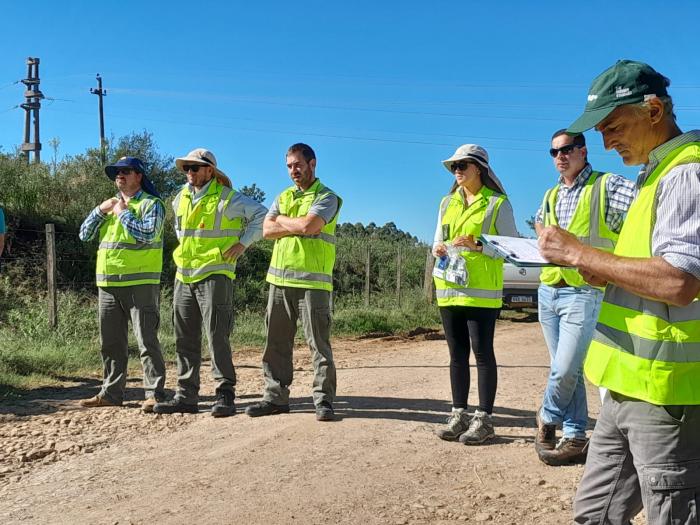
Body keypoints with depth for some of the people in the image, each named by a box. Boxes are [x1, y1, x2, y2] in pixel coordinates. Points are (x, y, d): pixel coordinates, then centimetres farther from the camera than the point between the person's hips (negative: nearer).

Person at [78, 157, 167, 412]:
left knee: (147, 340, -6)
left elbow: (148, 234, -19)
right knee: (110, 342, 11)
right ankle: (111, 392, 20)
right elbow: (84, 235, 14)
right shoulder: (110, 204, 20)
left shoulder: (151, 204, -2)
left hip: (140, 283, -7)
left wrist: (122, 213, -10)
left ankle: (155, 393, -3)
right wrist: (100, 210, 1)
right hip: (108, 284, 7)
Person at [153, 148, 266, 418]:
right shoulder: (181, 198, 13)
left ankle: (225, 395, -1)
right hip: (184, 275, 7)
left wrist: (243, 243, -11)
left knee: (217, 337, -9)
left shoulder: (227, 198, -8)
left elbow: (262, 215, -7)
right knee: (185, 339, 9)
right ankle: (186, 396, 16)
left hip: (214, 274, -7)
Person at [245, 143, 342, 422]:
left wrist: (283, 221, 0)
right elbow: (267, 230, 5)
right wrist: (298, 226, -7)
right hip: (279, 279, 6)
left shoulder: (326, 197, 0)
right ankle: (276, 397, 17)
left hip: (312, 281, -6)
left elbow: (308, 225, -18)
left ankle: (324, 400, 3)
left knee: (319, 343, -3)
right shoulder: (283, 197, 19)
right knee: (276, 342, 9)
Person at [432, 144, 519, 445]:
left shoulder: (497, 203, -1)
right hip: (449, 289, 6)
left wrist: (478, 246, -20)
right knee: (457, 354, 10)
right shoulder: (447, 203, 16)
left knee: (482, 353, -2)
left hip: (481, 291, -6)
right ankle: (459, 415, 17)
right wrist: (438, 249, -4)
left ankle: (484, 419, 6)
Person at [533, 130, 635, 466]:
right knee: (567, 370, 11)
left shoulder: (606, 186, -6)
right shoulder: (551, 195, 14)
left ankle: (548, 419, 18)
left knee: (565, 370, -8)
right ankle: (575, 438, 21)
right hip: (548, 290, 6)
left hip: (583, 293, -6)